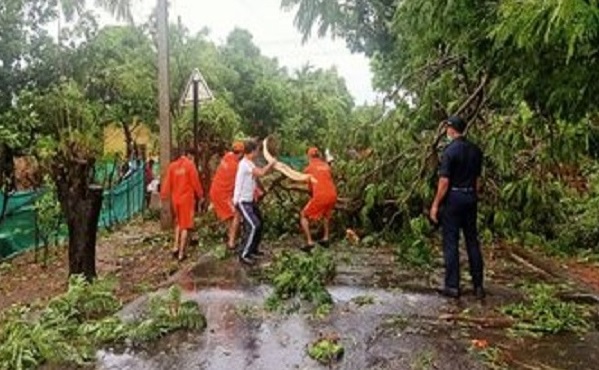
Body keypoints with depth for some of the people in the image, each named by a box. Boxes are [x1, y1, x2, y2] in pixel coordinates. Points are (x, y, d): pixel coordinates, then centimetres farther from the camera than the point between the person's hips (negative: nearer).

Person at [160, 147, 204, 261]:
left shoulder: (172, 166, 5)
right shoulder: (190, 165, -9)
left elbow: (167, 182, 4)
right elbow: (195, 182, -7)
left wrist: (163, 195, 9)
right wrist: (200, 195, 6)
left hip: (176, 198, 5)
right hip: (187, 198, -5)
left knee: (178, 222, 23)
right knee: (185, 225, 1)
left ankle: (176, 247, 16)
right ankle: (181, 253, 1)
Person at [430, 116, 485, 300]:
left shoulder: (450, 150, -13)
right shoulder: (475, 150, 7)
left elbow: (444, 181, -16)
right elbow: (478, 179, 12)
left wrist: (435, 204, -10)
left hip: (453, 197, -6)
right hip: (470, 197, 6)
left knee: (451, 242, 0)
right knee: (472, 241, 11)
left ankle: (452, 286, 4)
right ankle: (478, 285, 16)